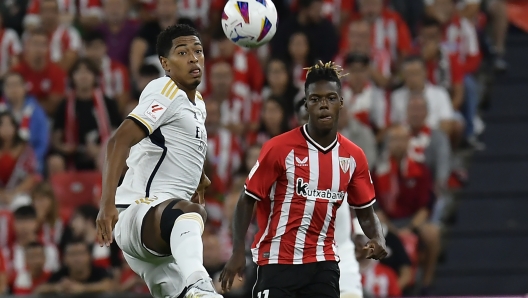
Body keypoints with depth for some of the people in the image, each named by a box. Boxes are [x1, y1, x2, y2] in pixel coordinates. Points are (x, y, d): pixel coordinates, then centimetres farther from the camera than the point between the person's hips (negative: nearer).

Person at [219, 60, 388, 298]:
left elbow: (365, 211, 13)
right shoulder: (279, 149, -9)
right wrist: (238, 252, -12)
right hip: (277, 260, -3)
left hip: (323, 264, 4)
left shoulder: (353, 156, 3)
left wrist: (378, 239, -8)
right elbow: (247, 200, -4)